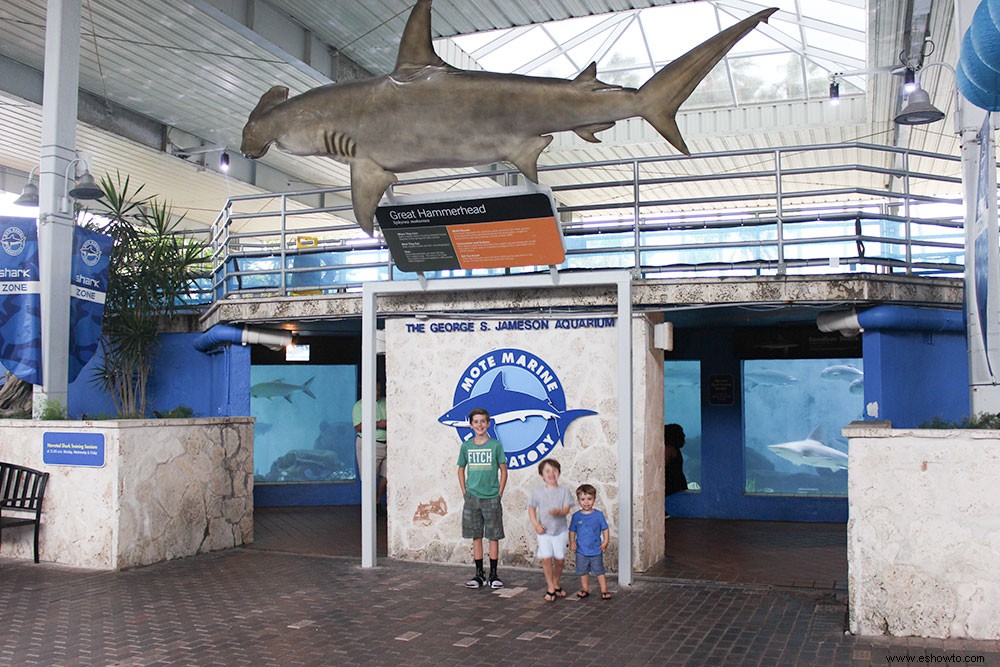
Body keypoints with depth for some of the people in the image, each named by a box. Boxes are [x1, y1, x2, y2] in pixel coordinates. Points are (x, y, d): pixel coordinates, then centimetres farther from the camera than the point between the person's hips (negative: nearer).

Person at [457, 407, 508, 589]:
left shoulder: (495, 445, -3)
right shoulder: (466, 446, 4)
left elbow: (503, 471, 1)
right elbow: (461, 470, 14)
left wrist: (499, 494, -3)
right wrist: (464, 492, 6)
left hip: (491, 498, -2)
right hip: (472, 497, 2)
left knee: (493, 536, 3)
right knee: (476, 537, 8)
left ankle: (493, 574, 13)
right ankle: (479, 575, 16)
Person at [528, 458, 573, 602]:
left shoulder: (564, 491, -2)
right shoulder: (537, 491, -1)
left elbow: (566, 509, -9)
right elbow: (531, 508, 4)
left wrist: (558, 512, -32)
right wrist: (536, 524, -9)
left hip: (559, 530, 1)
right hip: (544, 531, -1)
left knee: (559, 559, 6)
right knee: (546, 558, -10)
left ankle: (557, 584, 29)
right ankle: (550, 588, 3)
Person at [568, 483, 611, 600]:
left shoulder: (598, 514, -6)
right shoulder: (576, 516, -2)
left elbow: (605, 529, -1)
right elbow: (572, 531, 4)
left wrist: (605, 542, -12)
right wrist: (572, 542, -9)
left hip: (596, 550, -2)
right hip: (581, 551, 2)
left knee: (599, 571, 6)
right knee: (583, 571, 13)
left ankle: (604, 590, 15)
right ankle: (585, 590, 27)